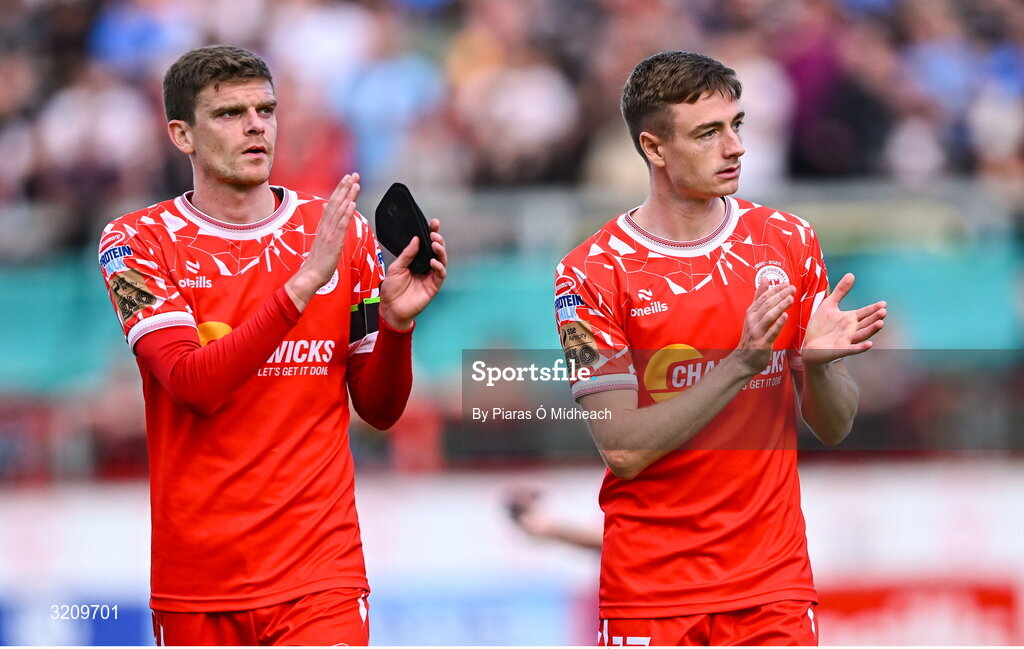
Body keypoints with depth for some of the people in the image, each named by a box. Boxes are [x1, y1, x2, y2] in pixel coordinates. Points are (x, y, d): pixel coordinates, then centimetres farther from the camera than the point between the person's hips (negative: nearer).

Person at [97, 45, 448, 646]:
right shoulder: (138, 241, 0)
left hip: (321, 574, 1)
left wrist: (396, 321, -9)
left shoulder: (343, 230, 7)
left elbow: (379, 409, 11)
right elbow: (193, 384, -16)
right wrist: (303, 283, -22)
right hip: (196, 581, -1)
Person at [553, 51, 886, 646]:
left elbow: (833, 428, 8)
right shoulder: (594, 273, -7)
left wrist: (818, 363, -14)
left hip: (774, 584, 3)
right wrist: (741, 365, -22)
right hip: (650, 592, -2)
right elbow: (622, 450, -14)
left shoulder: (789, 241, 4)